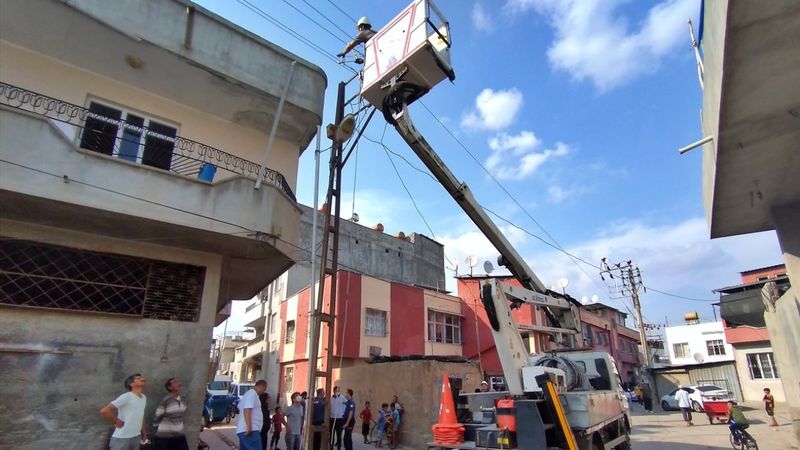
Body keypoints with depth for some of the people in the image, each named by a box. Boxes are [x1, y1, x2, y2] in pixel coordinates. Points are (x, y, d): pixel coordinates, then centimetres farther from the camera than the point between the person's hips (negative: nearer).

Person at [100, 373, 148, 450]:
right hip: (122, 438, -7)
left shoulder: (144, 398, 9)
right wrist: (117, 422, -13)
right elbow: (104, 411, -20)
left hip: (136, 437, 7)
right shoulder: (126, 397, -15)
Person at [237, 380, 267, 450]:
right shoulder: (252, 393, -11)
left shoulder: (249, 393, 21)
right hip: (251, 430, -11)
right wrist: (249, 427, -27)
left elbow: (240, 407, 34)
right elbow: (247, 410, -23)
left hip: (244, 430, 11)